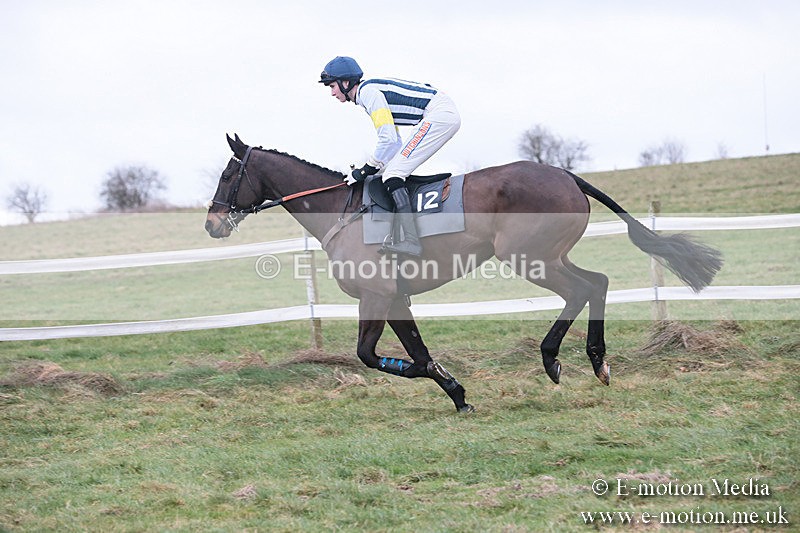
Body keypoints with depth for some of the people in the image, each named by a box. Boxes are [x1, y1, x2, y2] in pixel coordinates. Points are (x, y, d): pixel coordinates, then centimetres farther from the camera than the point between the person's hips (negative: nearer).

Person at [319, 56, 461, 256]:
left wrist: (367, 170, -5)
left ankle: (410, 240, -29)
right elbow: (396, 142, 25)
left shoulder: (367, 91, -9)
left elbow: (388, 140, -15)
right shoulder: (373, 90, 22)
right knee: (396, 175, 16)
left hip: (439, 114, -11)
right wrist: (375, 168, 15)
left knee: (393, 174, -16)